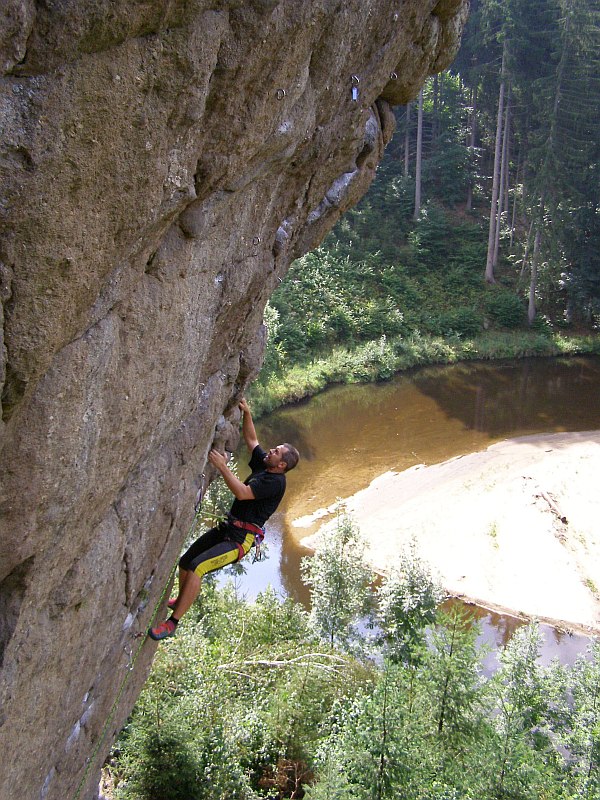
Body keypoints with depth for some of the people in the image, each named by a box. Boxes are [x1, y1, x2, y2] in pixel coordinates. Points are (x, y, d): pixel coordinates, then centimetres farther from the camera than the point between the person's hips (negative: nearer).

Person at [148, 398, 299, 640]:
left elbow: (242, 493, -27)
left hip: (239, 540, -9)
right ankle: (182, 600, 42)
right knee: (185, 562, 14)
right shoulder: (263, 465, 9)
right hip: (226, 528, 9)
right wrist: (246, 413, 9)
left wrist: (223, 466, -26)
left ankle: (173, 622, -21)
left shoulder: (276, 481, -17)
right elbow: (250, 439, 20)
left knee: (197, 566, -26)